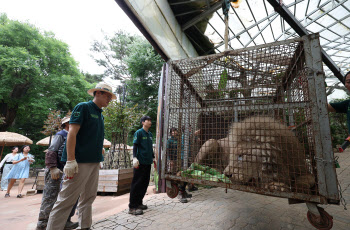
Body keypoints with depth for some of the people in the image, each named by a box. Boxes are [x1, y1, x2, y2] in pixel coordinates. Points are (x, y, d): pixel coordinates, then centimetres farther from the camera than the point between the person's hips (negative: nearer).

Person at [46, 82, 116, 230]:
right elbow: (72, 133, -14)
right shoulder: (83, 107, -6)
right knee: (67, 199, -1)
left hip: (94, 162, 8)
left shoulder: (100, 114, 17)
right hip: (80, 162, -8)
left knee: (89, 197, 14)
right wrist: (71, 160, -21)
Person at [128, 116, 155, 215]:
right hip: (140, 162, -8)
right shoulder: (139, 132, -6)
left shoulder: (150, 134, 14)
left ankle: (139, 203, 26)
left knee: (145, 183, 13)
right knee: (137, 184, -3)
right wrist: (135, 158, -20)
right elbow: (135, 146, -10)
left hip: (148, 162, 8)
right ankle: (132, 207, 6)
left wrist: (153, 157, 23)